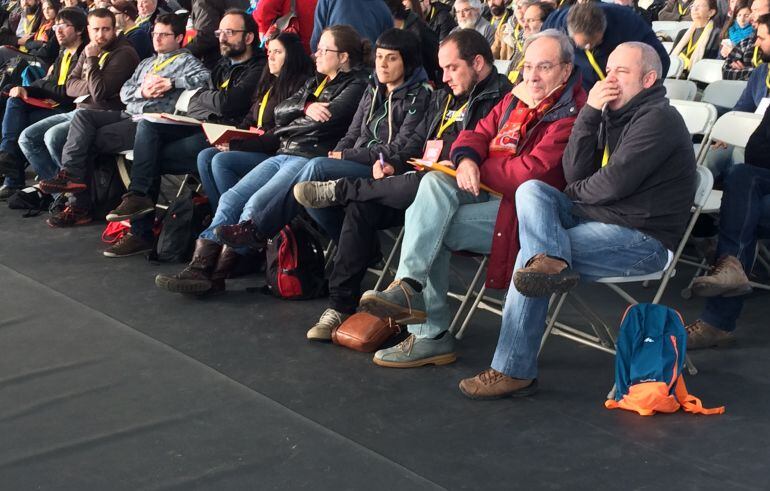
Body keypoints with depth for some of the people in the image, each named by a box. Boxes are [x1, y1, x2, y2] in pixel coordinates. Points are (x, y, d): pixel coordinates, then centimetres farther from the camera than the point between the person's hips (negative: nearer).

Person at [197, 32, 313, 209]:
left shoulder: (297, 87, -10)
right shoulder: (269, 84, 21)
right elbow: (249, 121, 22)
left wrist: (236, 145, -17)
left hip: (275, 154, -9)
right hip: (254, 147, 9)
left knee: (221, 160, -24)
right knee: (205, 157, -5)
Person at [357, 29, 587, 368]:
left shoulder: (571, 115, -13)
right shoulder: (515, 99, 15)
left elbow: (530, 173, -22)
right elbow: (477, 134, 15)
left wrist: (478, 171, -8)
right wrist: (466, 160, -10)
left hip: (521, 206, -8)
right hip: (488, 193, 8)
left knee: (429, 227, -20)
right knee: (434, 181, -21)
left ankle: (430, 336, -15)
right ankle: (409, 287, -26)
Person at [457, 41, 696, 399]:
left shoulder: (658, 119, -10)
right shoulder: (614, 115, 18)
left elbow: (612, 184, -19)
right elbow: (574, 174, 4)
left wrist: (575, 193, 2)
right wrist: (589, 113, -4)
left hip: (642, 239, -9)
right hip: (602, 219, 9)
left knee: (530, 254, -20)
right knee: (532, 189, -6)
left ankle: (515, 371, -16)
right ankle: (551, 261, -38)